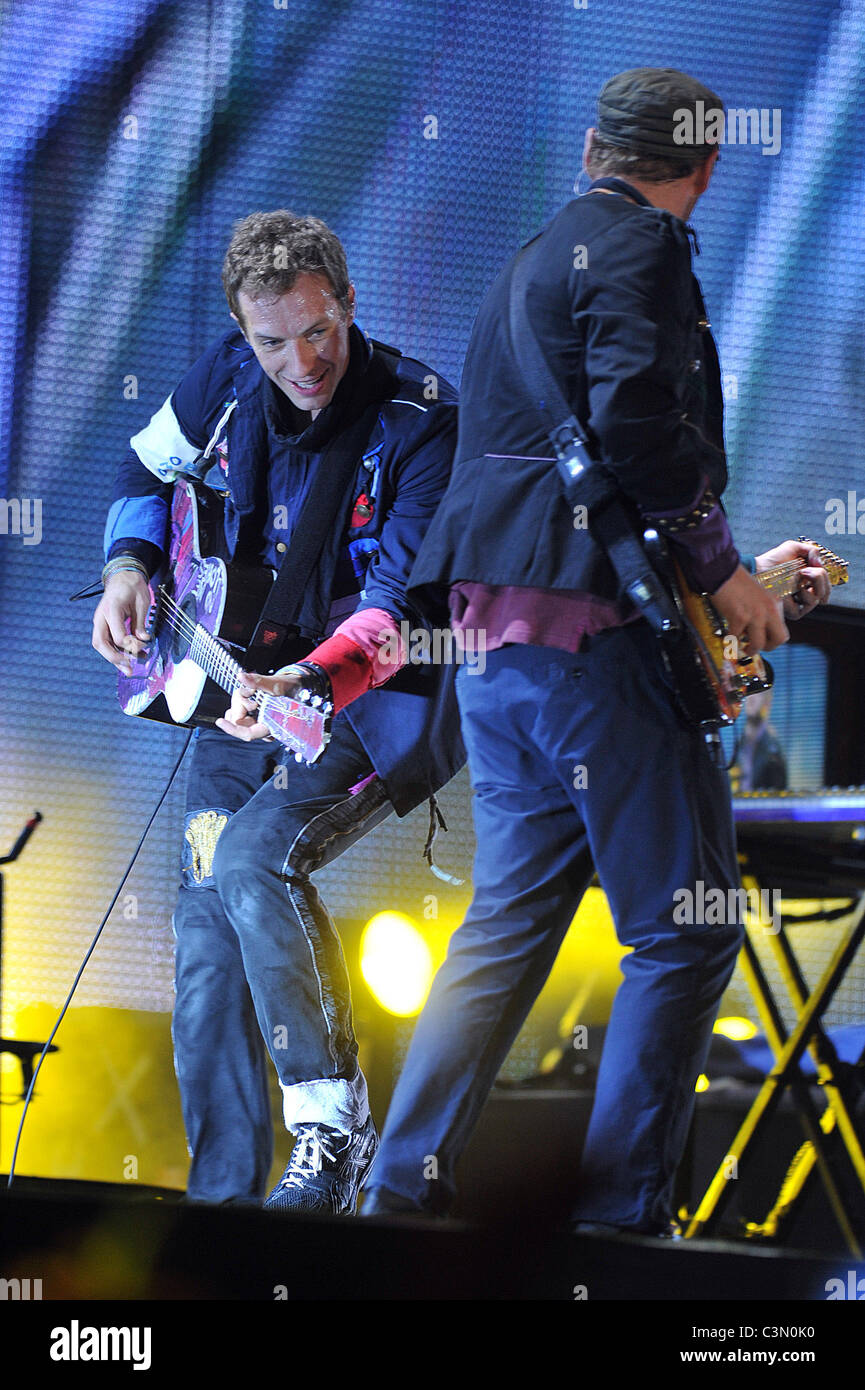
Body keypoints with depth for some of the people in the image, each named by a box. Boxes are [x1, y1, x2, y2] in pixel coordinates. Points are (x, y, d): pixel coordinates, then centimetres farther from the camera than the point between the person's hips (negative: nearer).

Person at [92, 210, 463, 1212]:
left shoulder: (420, 421, -21)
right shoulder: (225, 380, -4)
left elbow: (403, 604, -28)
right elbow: (147, 470, 18)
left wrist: (314, 680, -44)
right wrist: (128, 568, 0)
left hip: (380, 700, -6)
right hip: (245, 683, 6)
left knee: (256, 853, -29)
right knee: (208, 926, -1)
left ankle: (331, 1122, -20)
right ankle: (222, 1196, 6)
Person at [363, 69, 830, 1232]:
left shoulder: (529, 264, 25)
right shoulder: (639, 244, -4)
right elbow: (635, 417, -21)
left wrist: (736, 569, 32)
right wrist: (720, 570, -10)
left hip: (495, 637, 9)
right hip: (599, 633, -9)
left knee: (508, 926, 11)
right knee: (685, 935, -3)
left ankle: (403, 1191, 4)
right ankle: (622, 1216, -7)